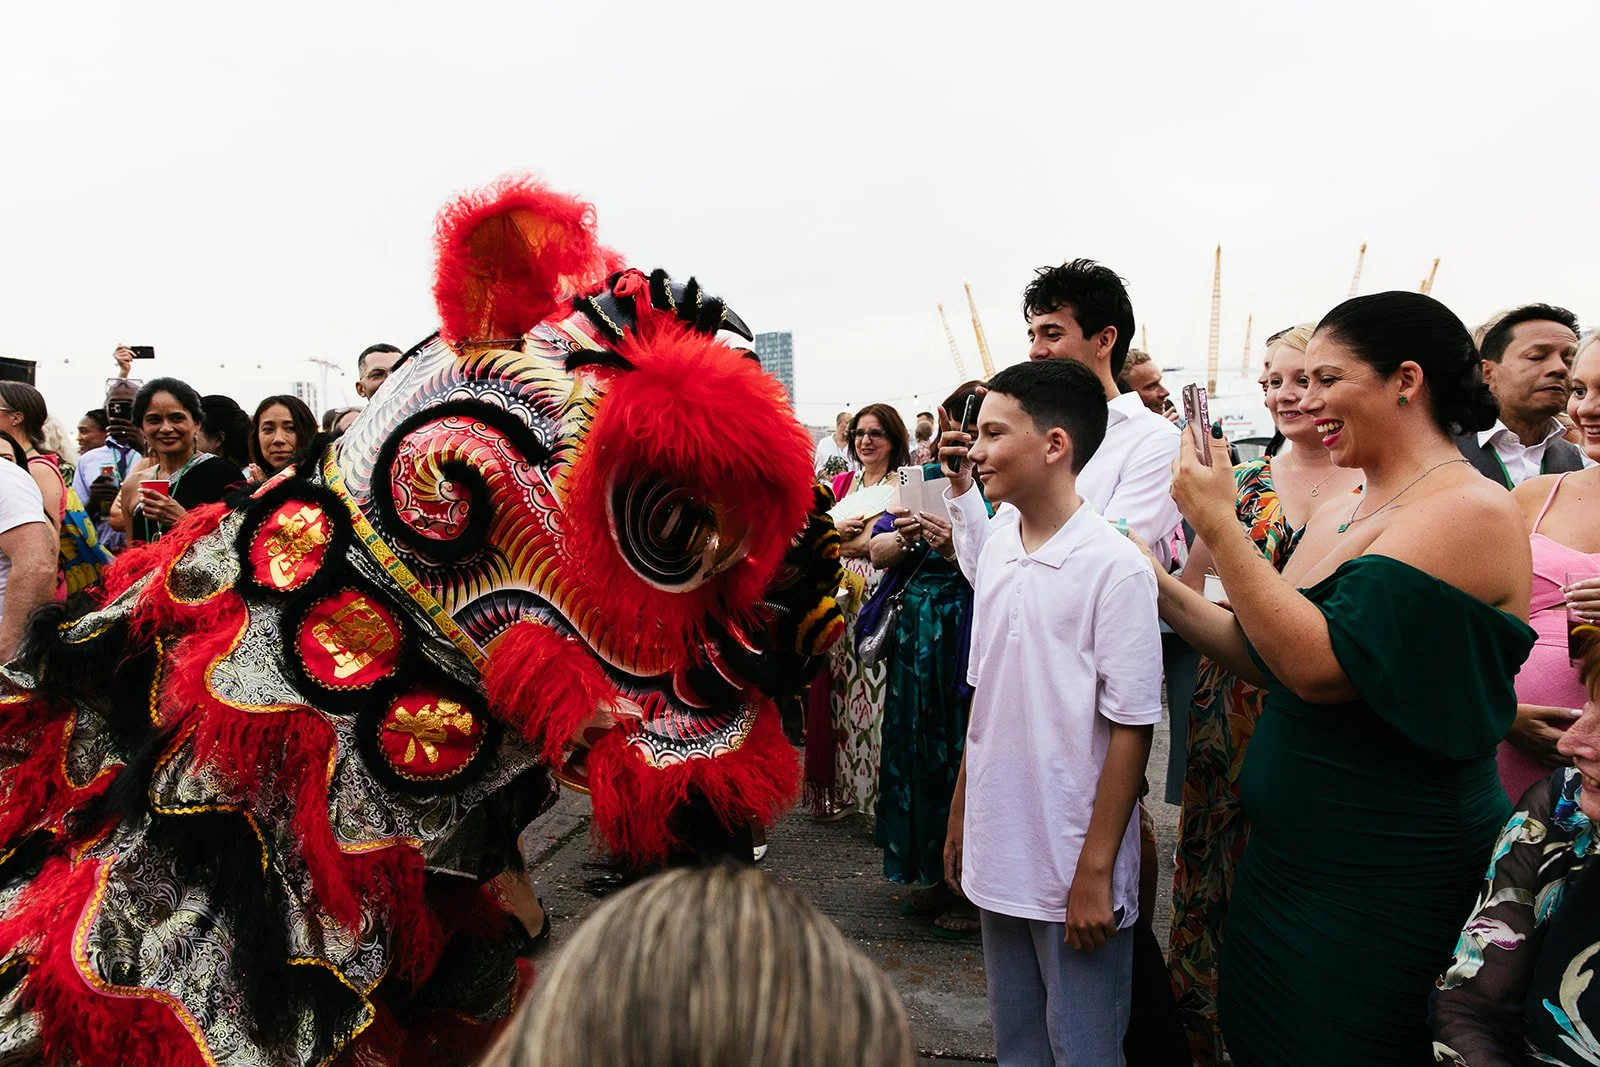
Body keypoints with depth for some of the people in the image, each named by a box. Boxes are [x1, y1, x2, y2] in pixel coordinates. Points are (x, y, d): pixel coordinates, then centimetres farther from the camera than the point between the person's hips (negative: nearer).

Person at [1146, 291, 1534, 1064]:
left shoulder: (1471, 512, -19)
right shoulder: (1337, 519, 6)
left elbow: (1319, 666, -28)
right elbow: (1268, 660, 8)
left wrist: (1219, 526, -23)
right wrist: (1154, 582, 0)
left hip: (1385, 885, -7)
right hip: (1289, 857, 7)